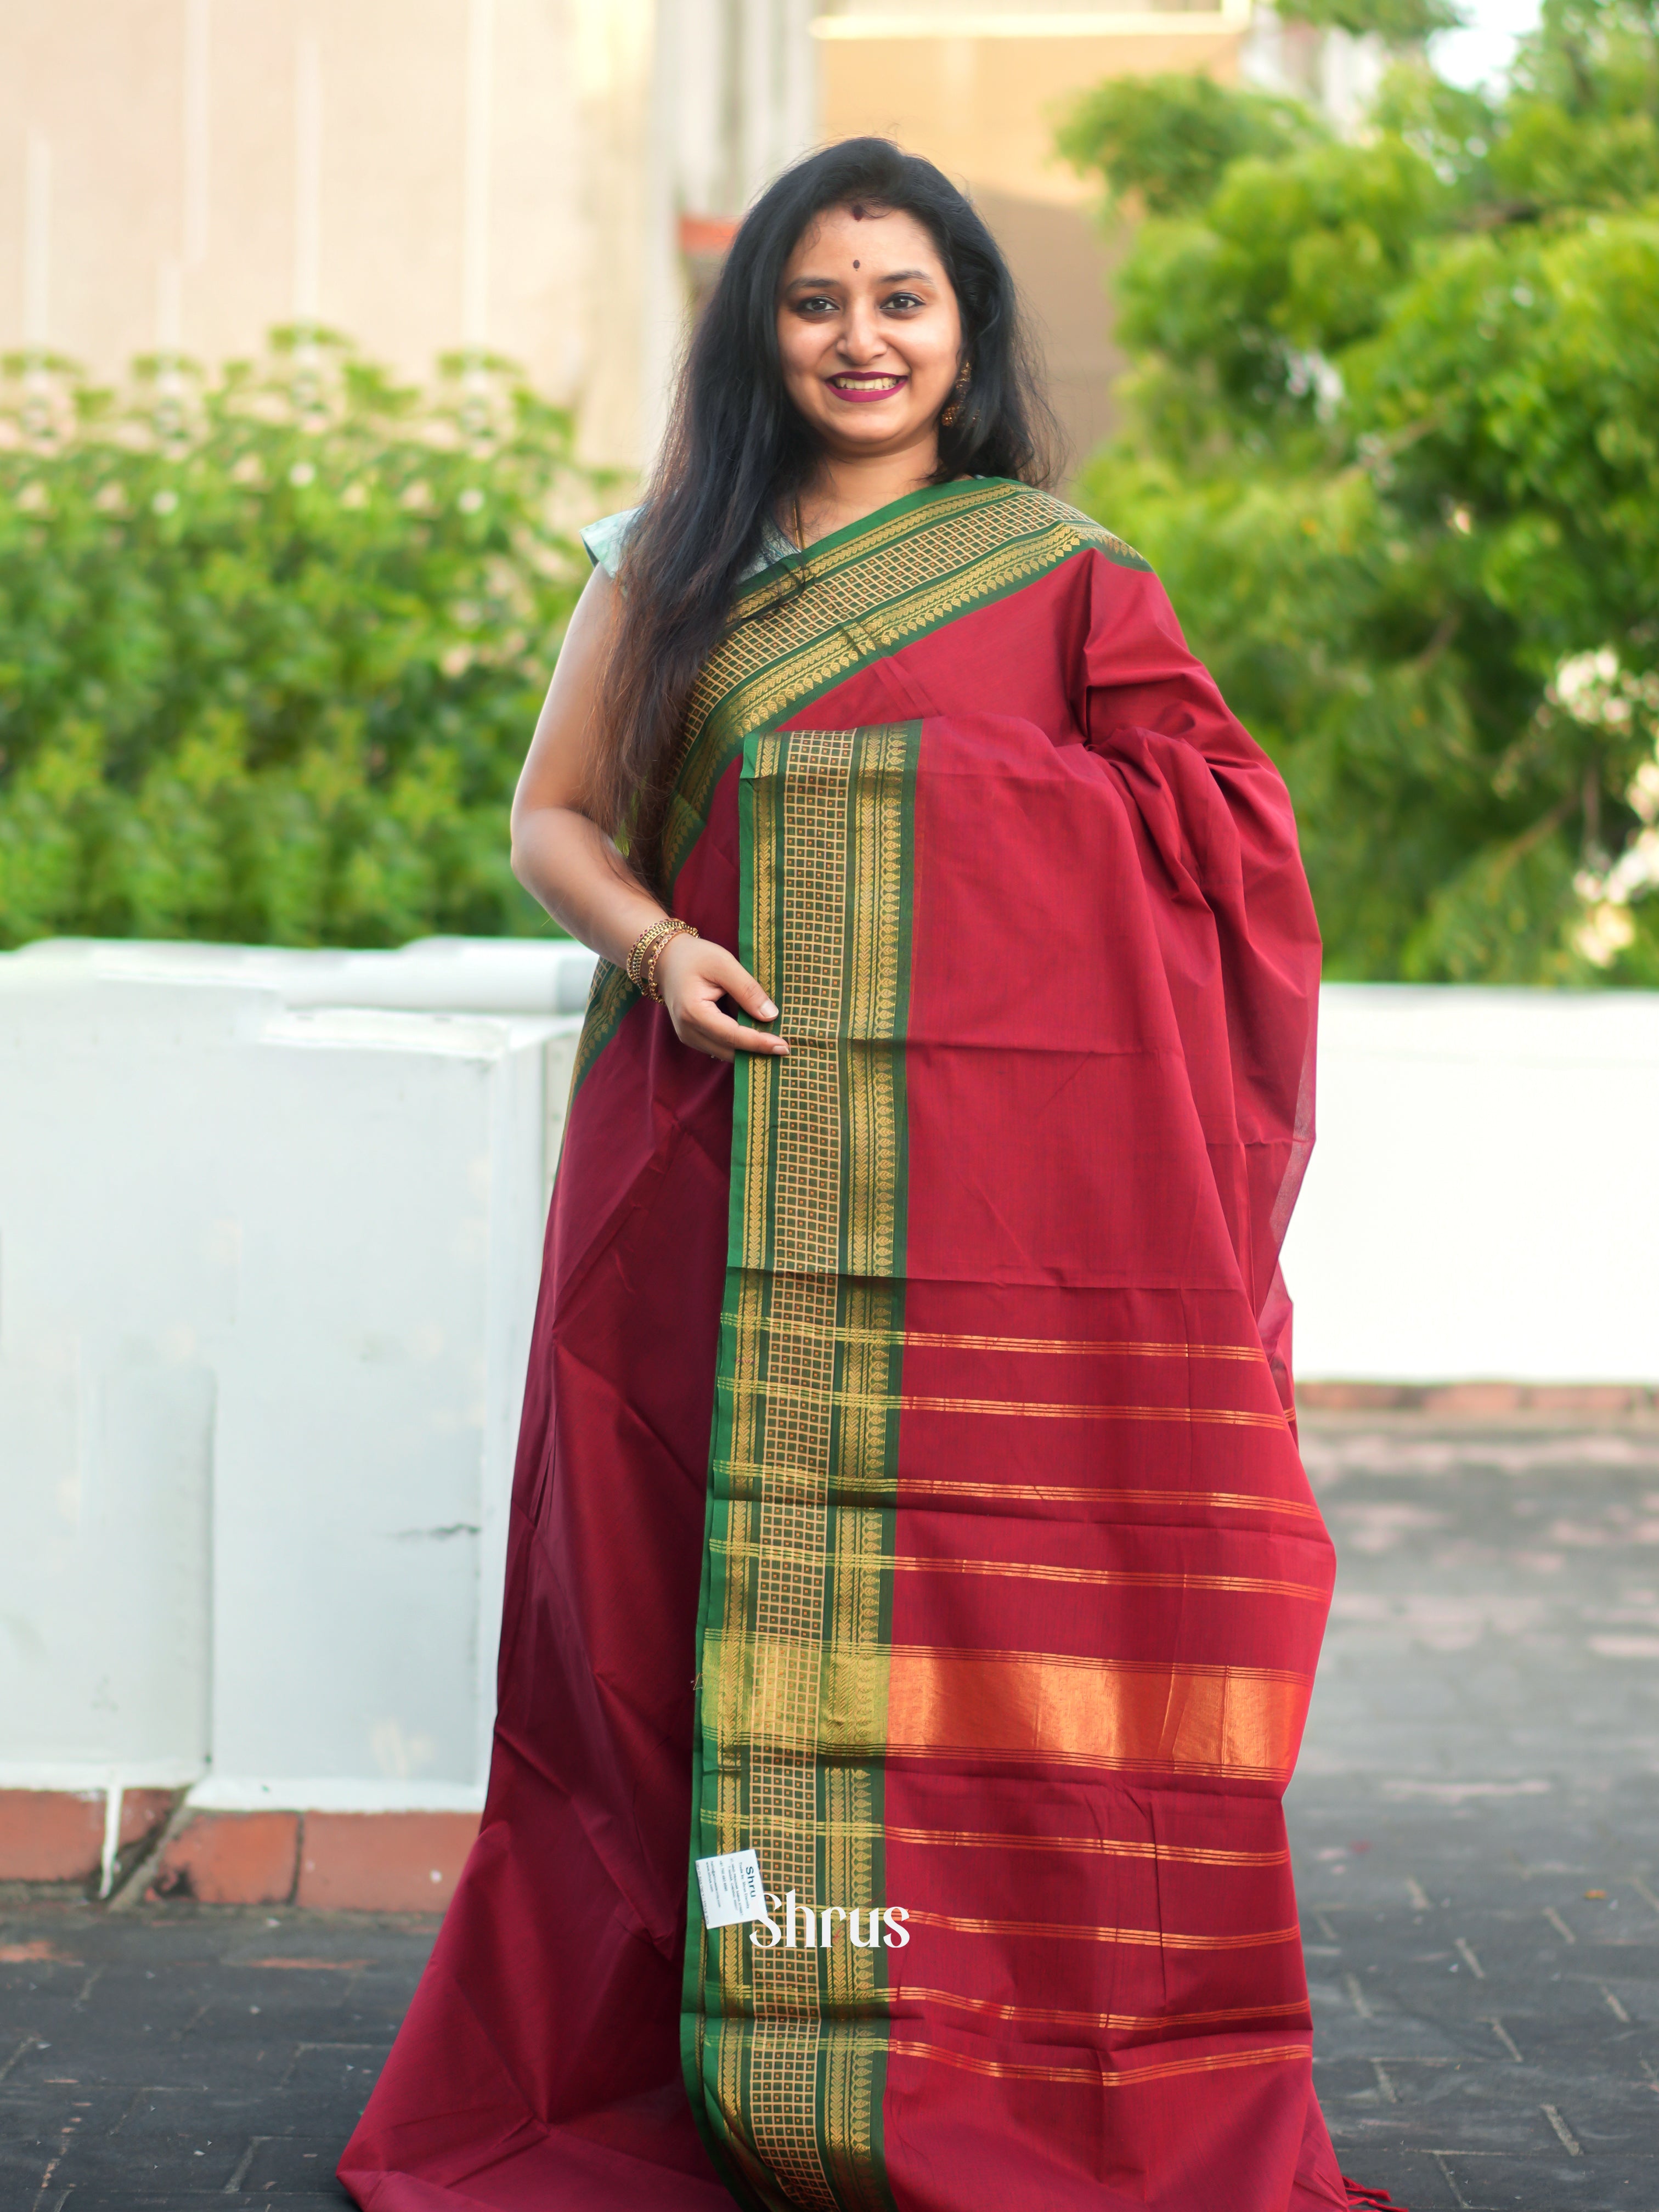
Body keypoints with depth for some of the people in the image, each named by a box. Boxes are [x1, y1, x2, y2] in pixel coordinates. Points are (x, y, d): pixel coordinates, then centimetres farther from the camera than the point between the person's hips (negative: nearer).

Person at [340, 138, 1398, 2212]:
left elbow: (1209, 847, 6)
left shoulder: (1063, 572, 9)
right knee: (722, 1594, 0)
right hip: (724, 1168, 2)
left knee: (986, 1585, -3)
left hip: (996, 1169, -1)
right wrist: (651, 945, -6)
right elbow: (553, 813, 14)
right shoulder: (670, 566, 12)